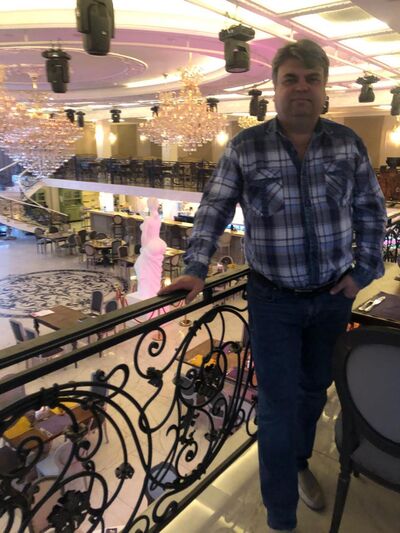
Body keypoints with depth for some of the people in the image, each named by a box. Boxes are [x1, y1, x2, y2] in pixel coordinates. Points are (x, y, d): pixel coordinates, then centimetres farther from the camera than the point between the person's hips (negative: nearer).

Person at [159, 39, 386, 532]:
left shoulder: (348, 143, -1)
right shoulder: (245, 148, -8)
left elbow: (371, 210, 7)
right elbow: (213, 210, -4)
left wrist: (364, 270, 1)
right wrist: (195, 270, -12)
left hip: (334, 295, 4)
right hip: (274, 299, -3)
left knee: (315, 389, 20)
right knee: (278, 404, 2)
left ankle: (299, 463, 50)